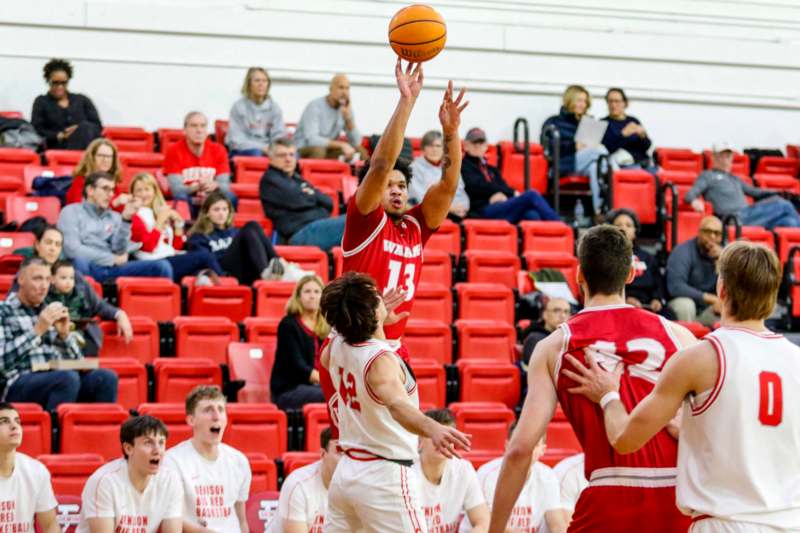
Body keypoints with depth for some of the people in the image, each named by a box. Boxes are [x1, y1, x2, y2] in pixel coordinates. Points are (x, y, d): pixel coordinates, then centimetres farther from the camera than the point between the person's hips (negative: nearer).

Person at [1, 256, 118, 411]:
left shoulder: (49, 312, 21)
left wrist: (64, 334, 0)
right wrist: (37, 330, -12)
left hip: (58, 381, 6)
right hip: (18, 386, -6)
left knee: (105, 377, -21)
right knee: (69, 377, -34)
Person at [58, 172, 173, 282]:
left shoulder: (114, 217, 22)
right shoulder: (71, 212, 10)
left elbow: (120, 251, 6)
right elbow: (72, 249, -4)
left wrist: (126, 219, -5)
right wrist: (112, 259, 1)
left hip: (111, 270, 4)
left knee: (162, 266, -17)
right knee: (79, 261, -42)